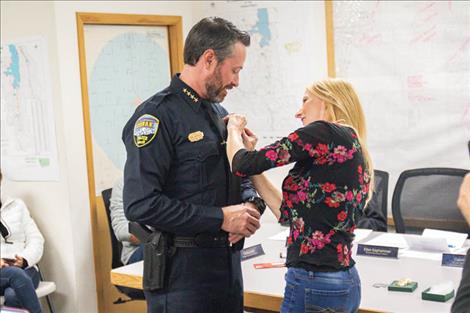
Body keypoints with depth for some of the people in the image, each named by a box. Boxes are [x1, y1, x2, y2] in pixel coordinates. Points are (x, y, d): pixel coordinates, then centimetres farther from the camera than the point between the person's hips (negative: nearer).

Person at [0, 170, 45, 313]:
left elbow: (36, 239, 9)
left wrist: (24, 260, -12)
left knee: (12, 295, -33)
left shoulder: (16, 205, 15)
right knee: (15, 274, -35)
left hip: (23, 268, 1)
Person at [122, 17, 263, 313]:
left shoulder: (219, 113, 12)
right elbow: (140, 204, -24)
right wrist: (221, 218, -20)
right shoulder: (158, 115, -15)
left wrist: (250, 206, -1)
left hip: (228, 262, 8)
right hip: (182, 268, -8)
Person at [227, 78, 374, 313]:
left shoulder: (325, 133, -11)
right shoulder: (354, 149, 14)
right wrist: (252, 152, 17)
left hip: (314, 285, -8)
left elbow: (243, 165, -11)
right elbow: (288, 211, 15)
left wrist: (234, 129, 10)